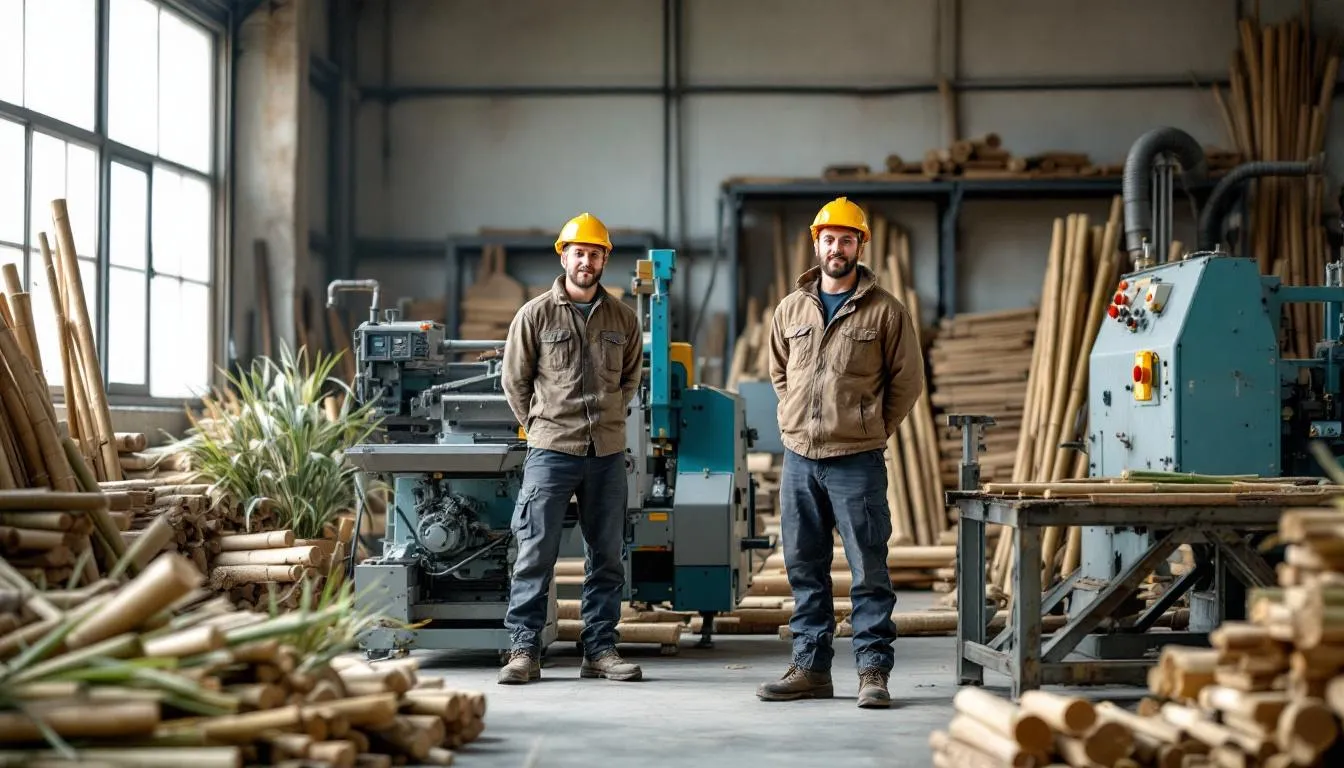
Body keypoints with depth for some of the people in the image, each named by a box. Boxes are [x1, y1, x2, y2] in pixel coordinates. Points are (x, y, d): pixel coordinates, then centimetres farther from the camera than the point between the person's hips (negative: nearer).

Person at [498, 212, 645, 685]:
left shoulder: (622, 318, 9)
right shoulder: (535, 315, 0)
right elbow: (514, 380, 6)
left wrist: (609, 417, 12)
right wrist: (541, 426, 5)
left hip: (608, 453, 4)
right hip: (551, 451, -4)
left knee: (607, 556, 7)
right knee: (535, 553, -4)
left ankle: (600, 650, 15)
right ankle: (524, 650, 1)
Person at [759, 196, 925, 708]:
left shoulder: (884, 310, -2)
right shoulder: (791, 308, 11)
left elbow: (907, 380, 3)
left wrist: (873, 432, 3)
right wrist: (794, 422, 13)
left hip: (856, 461, -4)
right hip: (798, 458, 4)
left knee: (869, 570, -3)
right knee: (804, 568, 9)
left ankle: (873, 671, 2)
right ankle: (810, 668, 17)